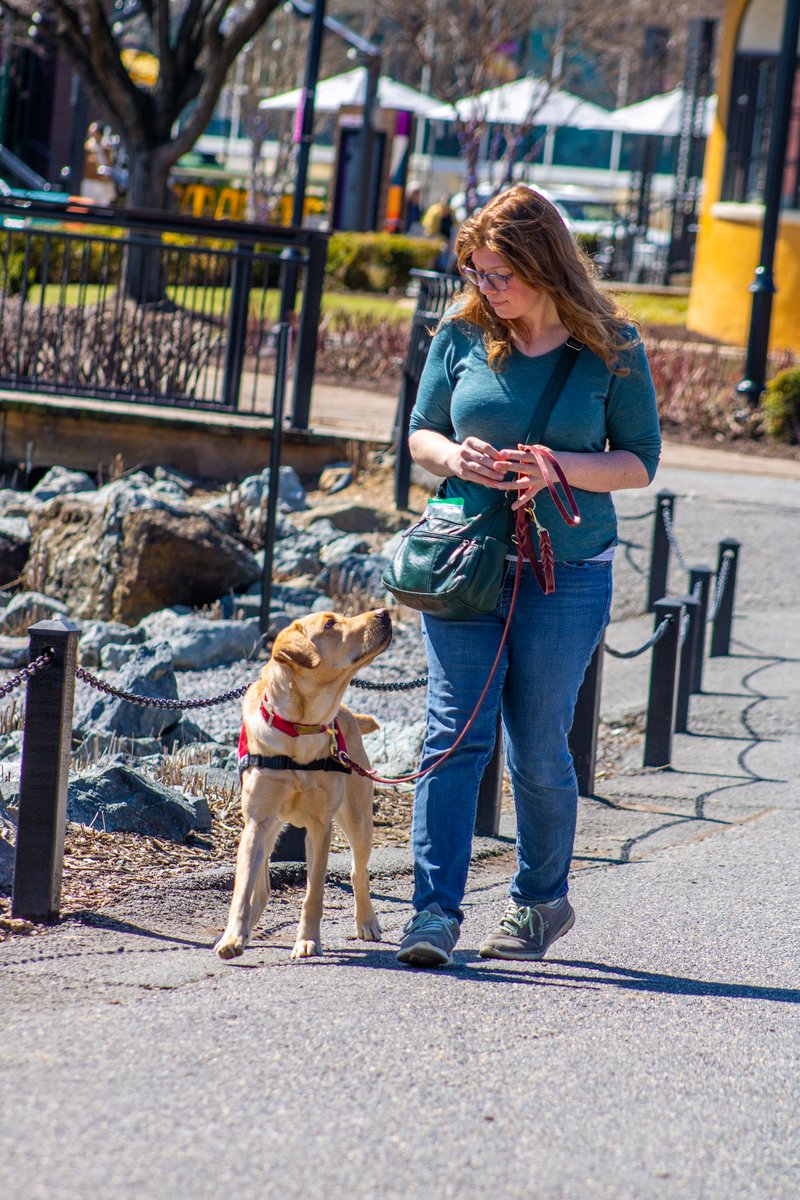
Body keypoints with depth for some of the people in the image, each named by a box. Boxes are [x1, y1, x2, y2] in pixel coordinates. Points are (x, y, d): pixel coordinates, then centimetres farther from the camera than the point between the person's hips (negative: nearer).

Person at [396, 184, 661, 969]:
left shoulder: (610, 348, -4)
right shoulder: (461, 335, 2)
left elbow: (640, 461, -1)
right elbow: (420, 433, 12)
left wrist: (558, 469, -17)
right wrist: (454, 458, -11)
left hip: (567, 573, -1)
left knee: (537, 749, 6)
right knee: (455, 733, -8)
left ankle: (540, 901, 26)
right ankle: (435, 911, -9)